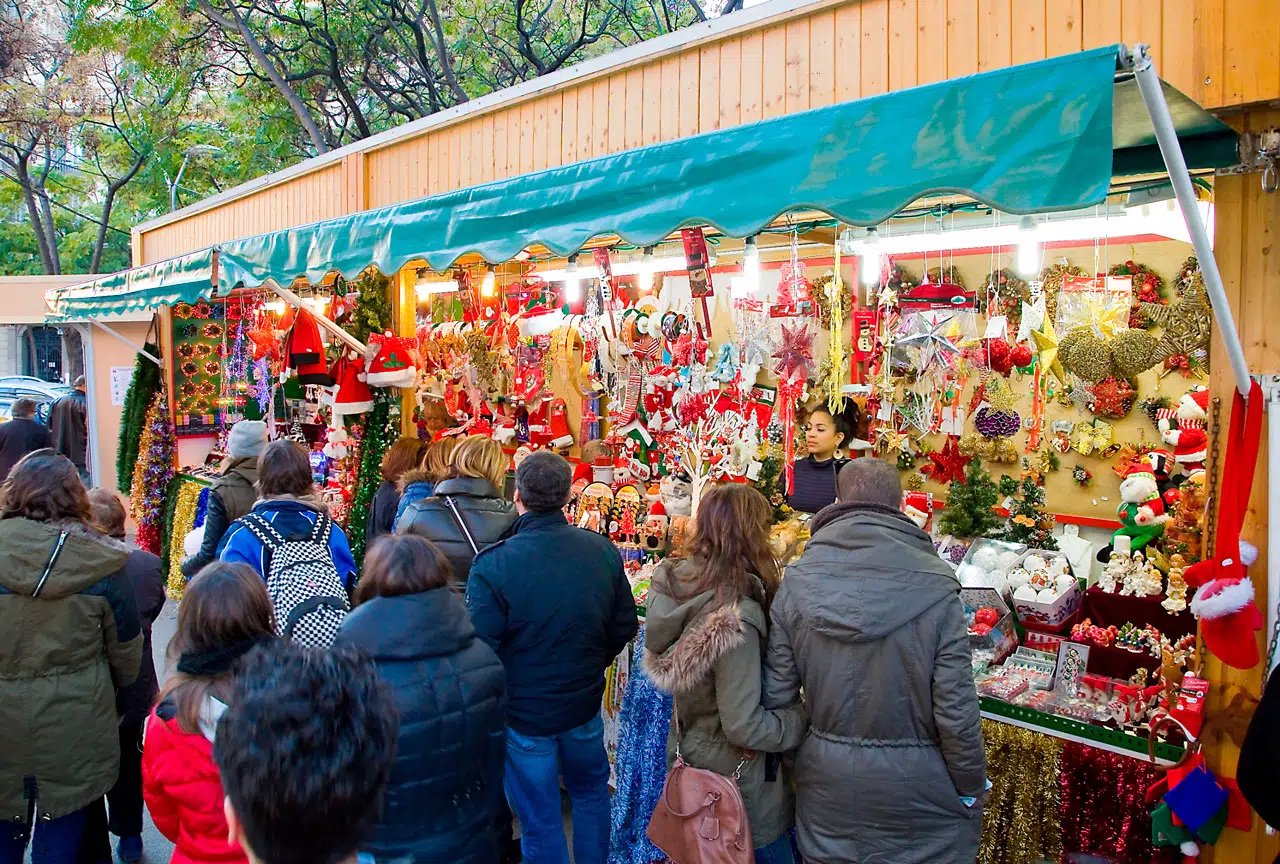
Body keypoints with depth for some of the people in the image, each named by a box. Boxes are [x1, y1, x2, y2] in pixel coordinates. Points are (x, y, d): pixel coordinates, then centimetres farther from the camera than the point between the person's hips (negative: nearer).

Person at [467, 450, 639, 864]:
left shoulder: (492, 564, -25)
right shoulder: (602, 550, -12)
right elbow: (624, 628, -2)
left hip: (524, 712, -4)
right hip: (585, 704, 4)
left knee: (540, 820, 14)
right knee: (591, 791, 28)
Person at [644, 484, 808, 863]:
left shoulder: (677, 586, -7)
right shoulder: (733, 618, -31)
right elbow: (744, 727, -28)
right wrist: (806, 716, -12)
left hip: (688, 762, 8)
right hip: (737, 786, -8)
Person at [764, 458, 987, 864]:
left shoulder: (795, 583, -10)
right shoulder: (935, 586, -19)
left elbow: (777, 693, -5)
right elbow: (956, 706, -16)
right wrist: (972, 787, 0)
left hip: (827, 783, 2)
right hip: (916, 787, -2)